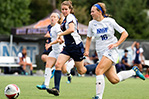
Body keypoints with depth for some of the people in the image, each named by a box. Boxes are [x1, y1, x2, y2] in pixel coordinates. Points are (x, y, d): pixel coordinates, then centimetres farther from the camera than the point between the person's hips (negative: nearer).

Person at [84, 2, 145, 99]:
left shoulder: (110, 21, -6)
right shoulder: (92, 24, 4)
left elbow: (125, 33, -3)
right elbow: (89, 38, 20)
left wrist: (116, 44, -13)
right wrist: (87, 50, 7)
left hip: (111, 50, -5)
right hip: (101, 53, 5)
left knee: (98, 70, -25)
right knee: (114, 80, -2)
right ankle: (134, 71, 23)